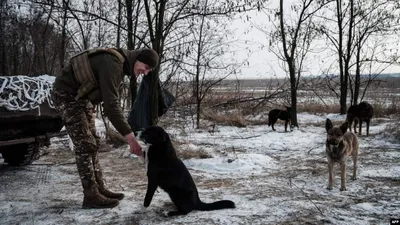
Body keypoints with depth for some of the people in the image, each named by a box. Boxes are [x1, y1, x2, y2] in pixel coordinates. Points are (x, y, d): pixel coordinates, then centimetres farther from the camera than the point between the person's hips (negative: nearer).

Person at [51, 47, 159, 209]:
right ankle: (91, 196, -4)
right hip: (66, 94, -10)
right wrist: (130, 137, -34)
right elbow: (110, 105, -33)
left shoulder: (121, 64, 5)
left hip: (81, 96, 10)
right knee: (85, 145, -11)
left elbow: (112, 101, 10)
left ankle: (99, 189, 15)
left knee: (92, 143, 9)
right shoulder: (112, 63, -27)